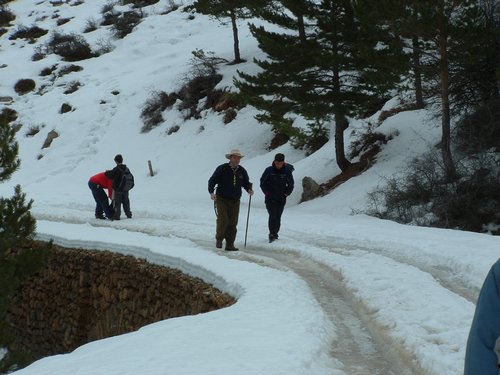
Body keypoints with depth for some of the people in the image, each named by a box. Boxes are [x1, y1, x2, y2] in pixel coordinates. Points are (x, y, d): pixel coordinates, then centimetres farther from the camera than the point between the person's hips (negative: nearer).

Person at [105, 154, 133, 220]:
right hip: (125, 189, 6)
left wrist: (107, 172, 4)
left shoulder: (116, 169, -17)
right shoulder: (126, 169, 3)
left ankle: (117, 215, -3)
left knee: (117, 203, 0)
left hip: (117, 189, -6)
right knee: (126, 202, 17)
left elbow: (110, 175, -16)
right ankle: (128, 214, 25)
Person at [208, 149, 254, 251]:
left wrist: (249, 189, -3)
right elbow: (212, 180, -5)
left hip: (235, 201, 4)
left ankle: (230, 244, 9)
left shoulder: (242, 171, 7)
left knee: (233, 223, 2)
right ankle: (219, 239, 8)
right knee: (223, 221, -14)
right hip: (222, 199, -4)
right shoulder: (222, 169, -6)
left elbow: (246, 183, 19)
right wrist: (211, 192, -19)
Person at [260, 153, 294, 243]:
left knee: (278, 217, 6)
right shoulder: (269, 170, -7)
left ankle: (275, 234, 18)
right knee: (272, 216, -12)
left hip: (281, 199, 2)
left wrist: (286, 193, 2)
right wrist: (266, 192, 0)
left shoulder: (287, 171, -3)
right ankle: (272, 234, -13)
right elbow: (262, 182, 6)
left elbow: (291, 184, 9)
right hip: (270, 198, -2)